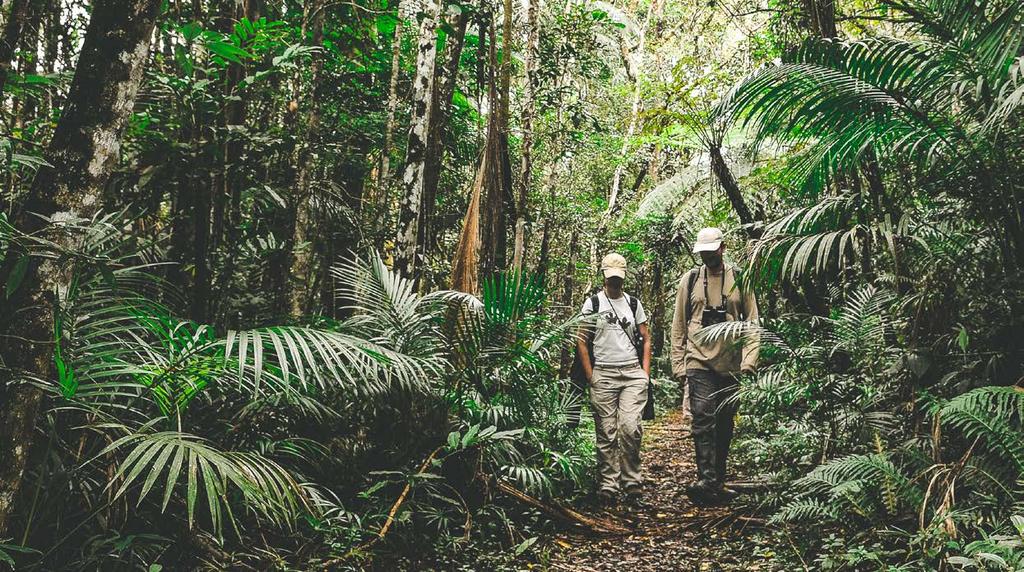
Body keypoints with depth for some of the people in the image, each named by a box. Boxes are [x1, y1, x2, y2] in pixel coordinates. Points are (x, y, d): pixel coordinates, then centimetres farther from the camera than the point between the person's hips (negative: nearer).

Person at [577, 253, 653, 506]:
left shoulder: (633, 303, 14)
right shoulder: (593, 303, 6)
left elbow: (646, 339, 17)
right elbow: (582, 340, 4)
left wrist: (645, 372, 6)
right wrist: (590, 376, -2)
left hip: (633, 373, 1)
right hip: (603, 374, -1)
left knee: (630, 427, -12)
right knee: (606, 433, 0)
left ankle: (632, 483, 1)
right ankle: (608, 486, 8)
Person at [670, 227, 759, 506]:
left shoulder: (739, 280, 7)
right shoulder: (690, 280, 7)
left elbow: (752, 323, 6)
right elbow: (678, 325, 9)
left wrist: (749, 359, -6)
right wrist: (678, 364, 4)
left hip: (731, 364, 1)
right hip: (699, 362, -1)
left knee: (725, 423, 7)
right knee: (703, 419, -15)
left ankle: (718, 482, 17)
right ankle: (707, 480, -20)